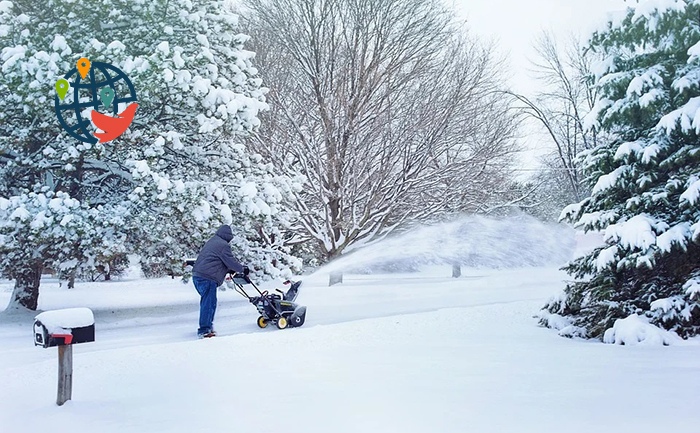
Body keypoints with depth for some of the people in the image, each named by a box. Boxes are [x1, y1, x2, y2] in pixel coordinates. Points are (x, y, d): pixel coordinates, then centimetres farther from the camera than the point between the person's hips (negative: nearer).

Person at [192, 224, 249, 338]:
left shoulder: (212, 242, 23)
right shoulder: (224, 245, -9)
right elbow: (231, 261, -7)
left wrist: (229, 270, 28)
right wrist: (243, 269, 8)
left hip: (197, 275, 10)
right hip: (208, 278, -10)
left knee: (207, 302, 18)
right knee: (209, 303, -6)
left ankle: (207, 325, 25)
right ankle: (204, 331, -5)